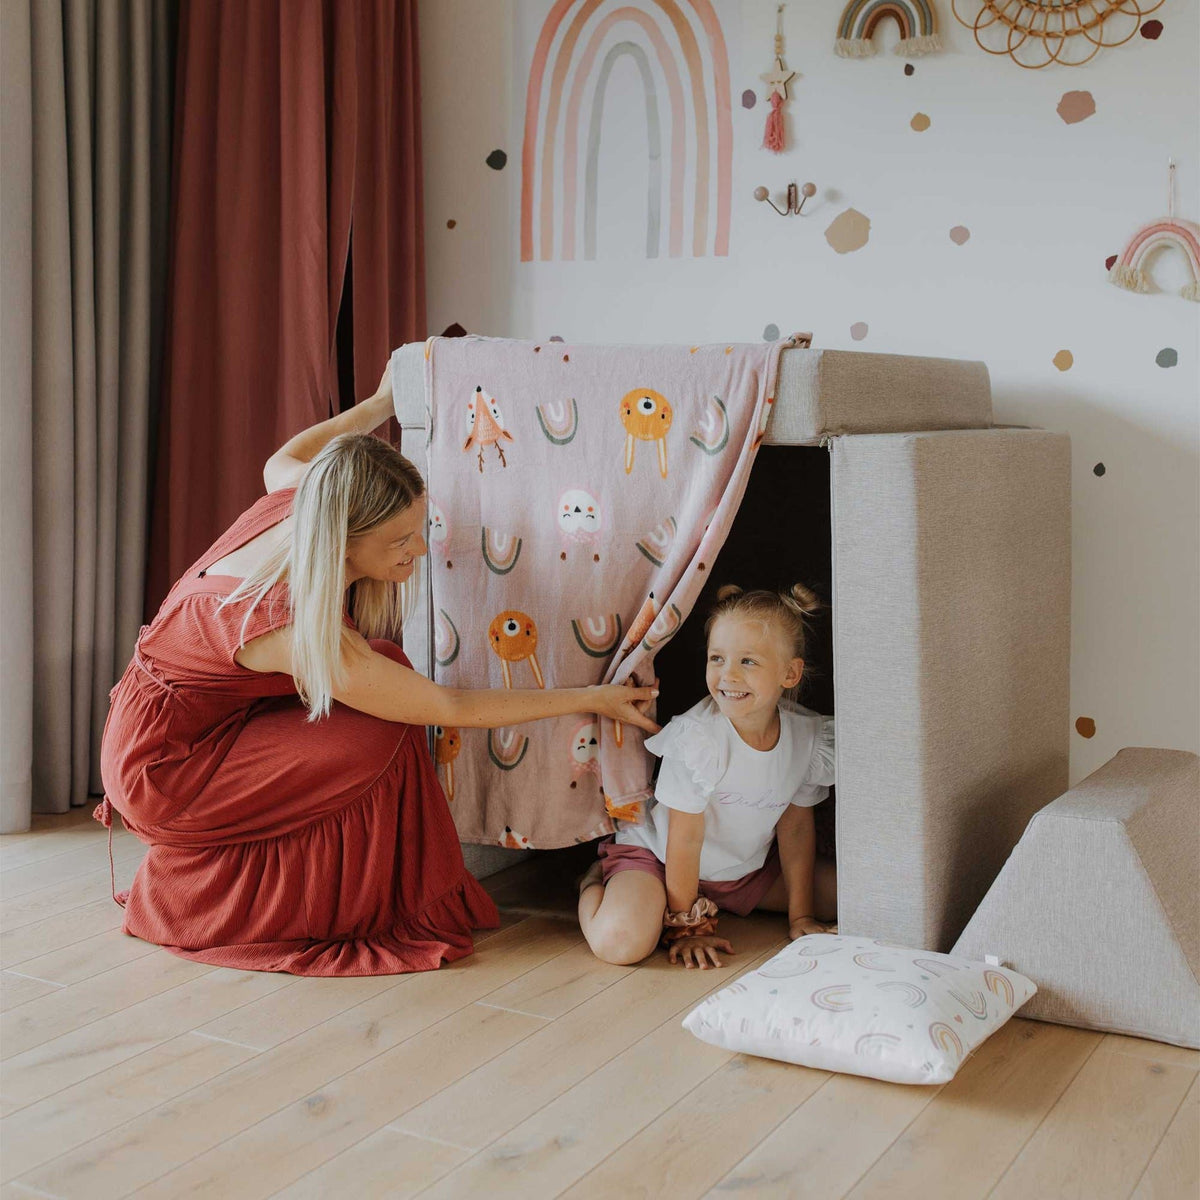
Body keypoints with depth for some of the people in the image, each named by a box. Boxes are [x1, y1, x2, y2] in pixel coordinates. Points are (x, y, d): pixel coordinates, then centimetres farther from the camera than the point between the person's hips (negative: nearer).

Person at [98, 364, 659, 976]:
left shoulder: (297, 500, -15)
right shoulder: (301, 630, -36)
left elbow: (283, 461, 14)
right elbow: (451, 707, -25)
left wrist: (381, 404, 21)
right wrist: (592, 699, -17)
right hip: (165, 771, -9)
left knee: (381, 670, -6)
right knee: (381, 736, -23)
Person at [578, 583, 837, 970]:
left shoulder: (808, 735, -14)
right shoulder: (698, 737, -30)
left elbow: (796, 826, -1)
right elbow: (685, 840, -23)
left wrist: (800, 915, -1)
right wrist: (686, 928, -17)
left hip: (747, 864, 6)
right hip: (658, 855, -6)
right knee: (621, 942, -30)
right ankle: (596, 883, 6)